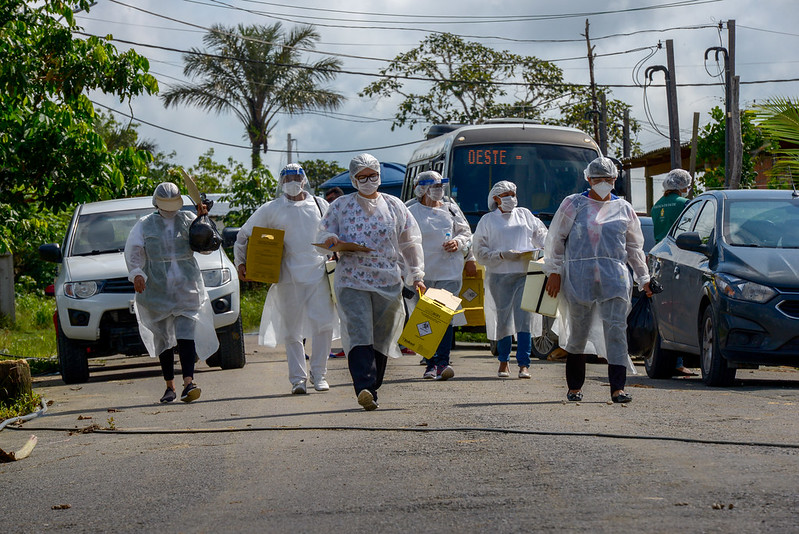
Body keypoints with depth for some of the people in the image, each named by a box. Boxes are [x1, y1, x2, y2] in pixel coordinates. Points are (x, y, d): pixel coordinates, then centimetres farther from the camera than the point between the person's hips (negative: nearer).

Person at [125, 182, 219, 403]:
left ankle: (188, 383, -21)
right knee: (163, 338, 5)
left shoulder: (188, 220, 8)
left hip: (186, 287, -1)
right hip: (156, 289, 1)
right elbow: (133, 251, -1)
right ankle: (169, 386, 14)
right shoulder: (144, 225, 7)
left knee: (186, 335, -12)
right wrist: (136, 274, -19)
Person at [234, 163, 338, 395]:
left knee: (323, 325, -8)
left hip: (318, 274, 1)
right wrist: (240, 262, 6)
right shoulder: (271, 209, 7)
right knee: (292, 331, 0)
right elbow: (244, 235, 14)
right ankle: (298, 378, 6)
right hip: (288, 278, -1)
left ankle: (319, 375, 5)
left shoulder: (320, 205, 13)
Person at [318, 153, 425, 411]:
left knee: (381, 338, 5)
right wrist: (330, 239, -12)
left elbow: (410, 243, 15)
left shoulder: (394, 206, 11)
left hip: (388, 282, 2)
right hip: (351, 281, -2)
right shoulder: (341, 206, 8)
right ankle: (365, 389, -29)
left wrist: (416, 275, 11)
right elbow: (323, 233, 12)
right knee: (359, 333, -18)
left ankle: (372, 388, 16)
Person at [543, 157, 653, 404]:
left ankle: (618, 388, -13)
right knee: (578, 332, 4)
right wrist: (554, 272, 3)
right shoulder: (574, 204, 7)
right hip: (579, 278, -1)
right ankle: (574, 387, 18)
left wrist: (644, 279, 19)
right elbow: (555, 239, 9)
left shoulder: (623, 209, 13)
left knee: (616, 330, -10)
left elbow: (634, 247, 21)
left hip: (614, 278, 1)